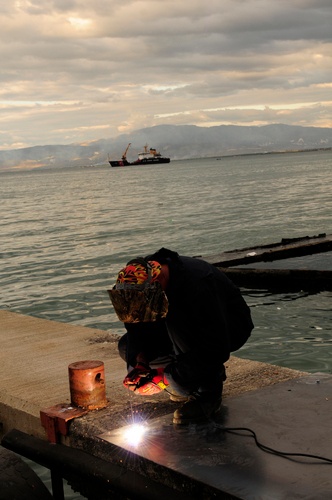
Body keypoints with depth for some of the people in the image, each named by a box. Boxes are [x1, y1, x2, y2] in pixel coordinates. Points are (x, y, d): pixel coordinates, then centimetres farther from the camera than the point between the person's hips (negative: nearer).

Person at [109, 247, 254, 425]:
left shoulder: (197, 283, -36)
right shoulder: (140, 282, -16)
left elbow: (217, 349, -35)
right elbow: (137, 328, -3)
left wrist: (166, 378, -33)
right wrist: (140, 363, -24)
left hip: (229, 328, -8)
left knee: (176, 322, -37)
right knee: (127, 347, -7)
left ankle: (208, 391, -17)